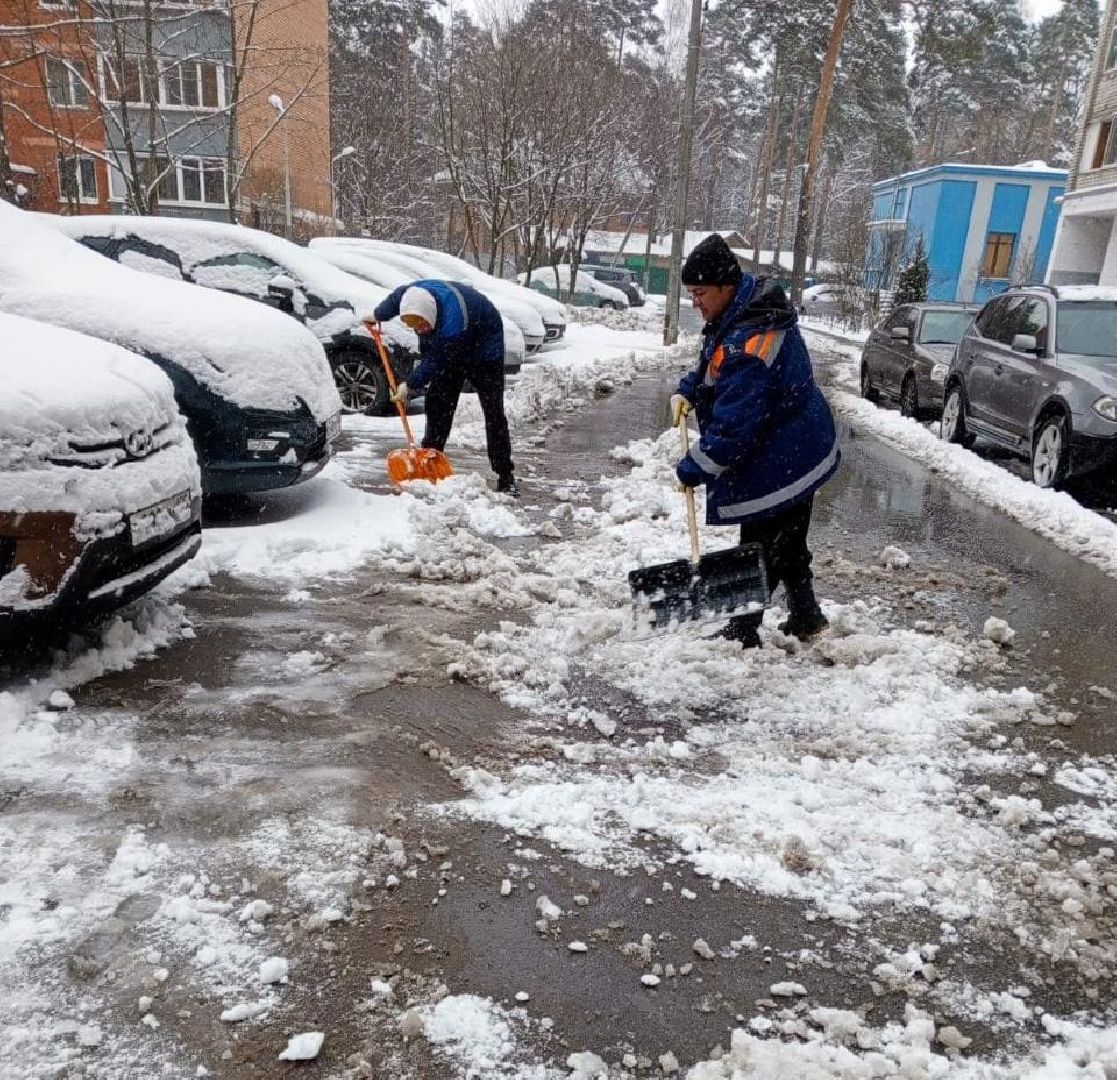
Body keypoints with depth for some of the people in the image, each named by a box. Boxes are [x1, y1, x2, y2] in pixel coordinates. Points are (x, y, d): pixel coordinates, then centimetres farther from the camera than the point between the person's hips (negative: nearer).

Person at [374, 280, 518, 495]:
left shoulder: (454, 322, -42)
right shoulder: (411, 293, -20)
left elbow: (437, 362, -29)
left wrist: (410, 386, -19)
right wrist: (377, 315, 25)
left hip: (483, 350, -7)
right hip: (448, 352, 7)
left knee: (493, 412, -11)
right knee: (437, 406, 3)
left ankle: (506, 476, -8)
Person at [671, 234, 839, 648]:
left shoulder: (746, 347, -31)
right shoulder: (751, 311, 2)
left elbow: (732, 427, -31)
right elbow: (712, 365, 20)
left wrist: (692, 470, -20)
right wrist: (687, 392, 4)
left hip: (778, 465, -11)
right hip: (799, 454, 11)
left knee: (760, 549, 1)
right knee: (788, 542, 22)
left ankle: (742, 632, 13)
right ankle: (805, 617, 37)